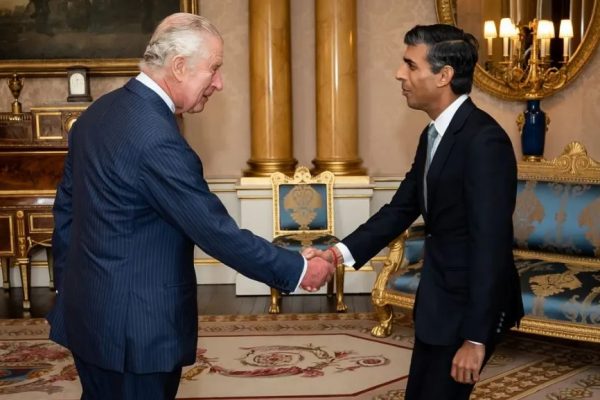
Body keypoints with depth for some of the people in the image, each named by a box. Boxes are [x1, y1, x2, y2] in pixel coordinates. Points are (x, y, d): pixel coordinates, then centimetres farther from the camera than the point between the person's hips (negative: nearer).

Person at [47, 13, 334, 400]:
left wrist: (68, 284, 21)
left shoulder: (98, 112, 4)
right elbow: (217, 232, -21)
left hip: (87, 310, 9)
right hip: (134, 325, -9)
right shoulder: (157, 139, -25)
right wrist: (298, 270, -11)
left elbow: (66, 205, 11)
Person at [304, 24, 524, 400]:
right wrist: (338, 252, -2)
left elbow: (491, 243, -25)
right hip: (438, 298, 9)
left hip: (470, 305, -9)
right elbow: (401, 209, 9)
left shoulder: (484, 139, -23)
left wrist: (475, 336, -24)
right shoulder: (433, 135, 6)